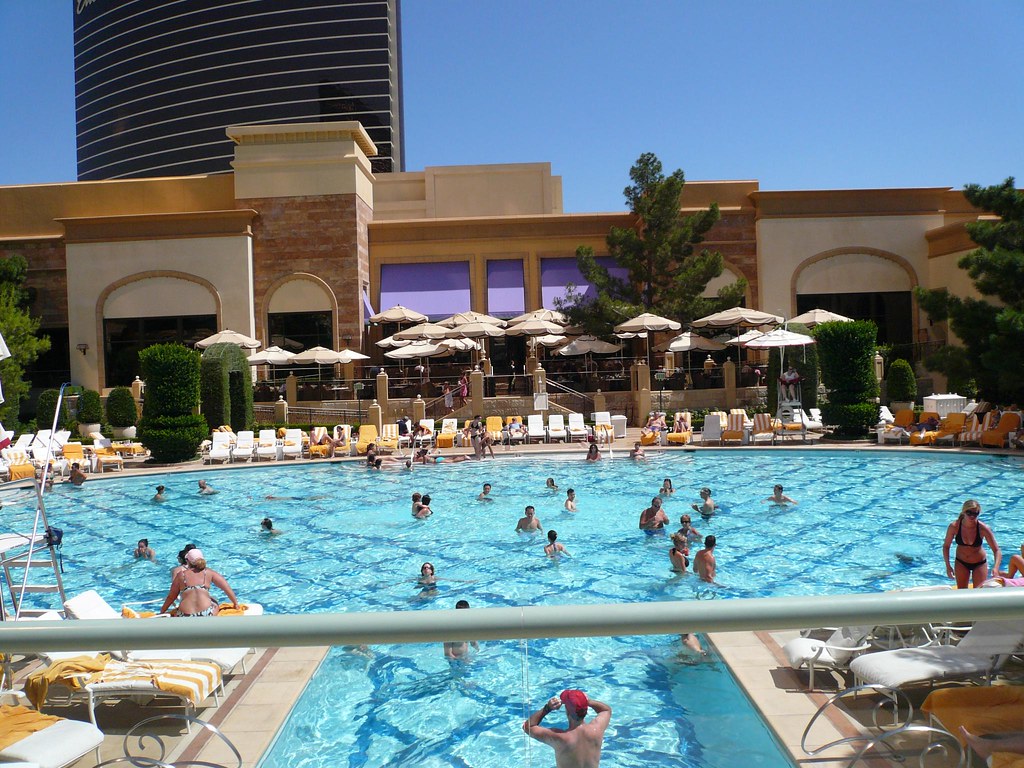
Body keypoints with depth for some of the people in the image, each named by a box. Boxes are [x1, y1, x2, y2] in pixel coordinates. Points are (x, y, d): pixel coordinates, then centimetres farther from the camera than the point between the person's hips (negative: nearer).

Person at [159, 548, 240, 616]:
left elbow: (171, 597, 18)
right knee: (215, 605, 34)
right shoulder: (209, 572, 11)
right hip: (206, 614, 1)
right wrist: (235, 603, 26)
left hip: (186, 616, -1)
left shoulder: (181, 575, 11)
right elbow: (226, 587, 13)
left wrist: (162, 611, 35)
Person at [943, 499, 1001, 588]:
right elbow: (946, 546, -9)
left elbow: (996, 551, -23)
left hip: (979, 564, -1)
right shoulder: (954, 526, -23)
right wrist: (948, 566, -14)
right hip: (961, 563, 1)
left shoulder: (983, 528, -26)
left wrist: (996, 567, -40)